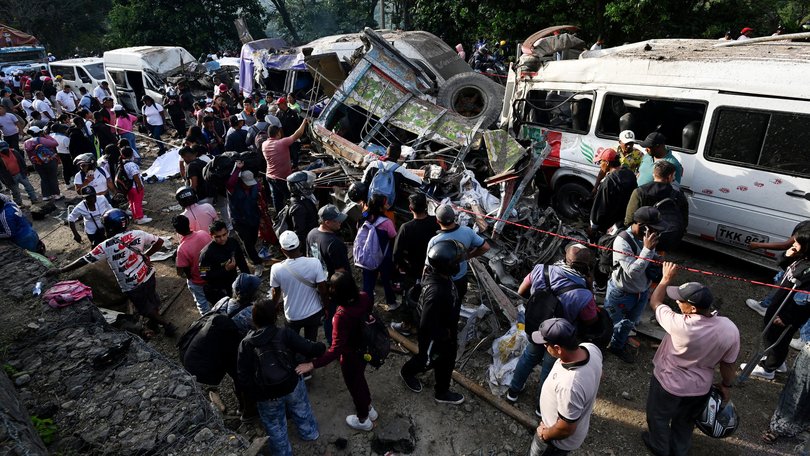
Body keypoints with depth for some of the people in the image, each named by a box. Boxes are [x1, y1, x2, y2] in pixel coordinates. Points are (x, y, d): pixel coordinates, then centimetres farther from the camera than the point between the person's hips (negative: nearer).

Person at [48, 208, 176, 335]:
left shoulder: (106, 246, -20)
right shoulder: (137, 234, -11)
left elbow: (84, 261, -12)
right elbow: (159, 241, -3)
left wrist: (60, 270, 0)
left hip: (132, 287, -4)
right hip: (149, 276, 4)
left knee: (145, 308, 19)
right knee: (152, 298, 28)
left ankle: (167, 324, 25)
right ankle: (155, 320, 50)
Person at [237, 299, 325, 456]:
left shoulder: (246, 343, -10)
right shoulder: (285, 333, -13)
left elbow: (243, 376, -10)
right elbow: (309, 350, -15)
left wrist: (255, 395, 3)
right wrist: (321, 347, 6)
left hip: (267, 396, 0)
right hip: (292, 386, 1)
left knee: (276, 428, 25)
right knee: (301, 410, 33)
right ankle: (309, 433, 56)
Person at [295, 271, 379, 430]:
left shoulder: (341, 316, -39)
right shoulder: (363, 297, -19)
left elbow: (336, 350, -37)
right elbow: (370, 308, 6)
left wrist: (312, 365, -35)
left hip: (351, 356, -6)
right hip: (365, 350, 6)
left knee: (354, 385, 22)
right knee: (359, 379, 33)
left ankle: (363, 420, 49)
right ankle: (369, 409, 57)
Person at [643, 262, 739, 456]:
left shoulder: (680, 325, -38)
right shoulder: (730, 329, -23)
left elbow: (655, 302, -19)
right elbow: (728, 364, -7)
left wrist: (666, 278, -5)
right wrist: (726, 386, 12)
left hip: (669, 383, -4)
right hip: (700, 387, 5)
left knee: (659, 417, 26)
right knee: (686, 421, 32)